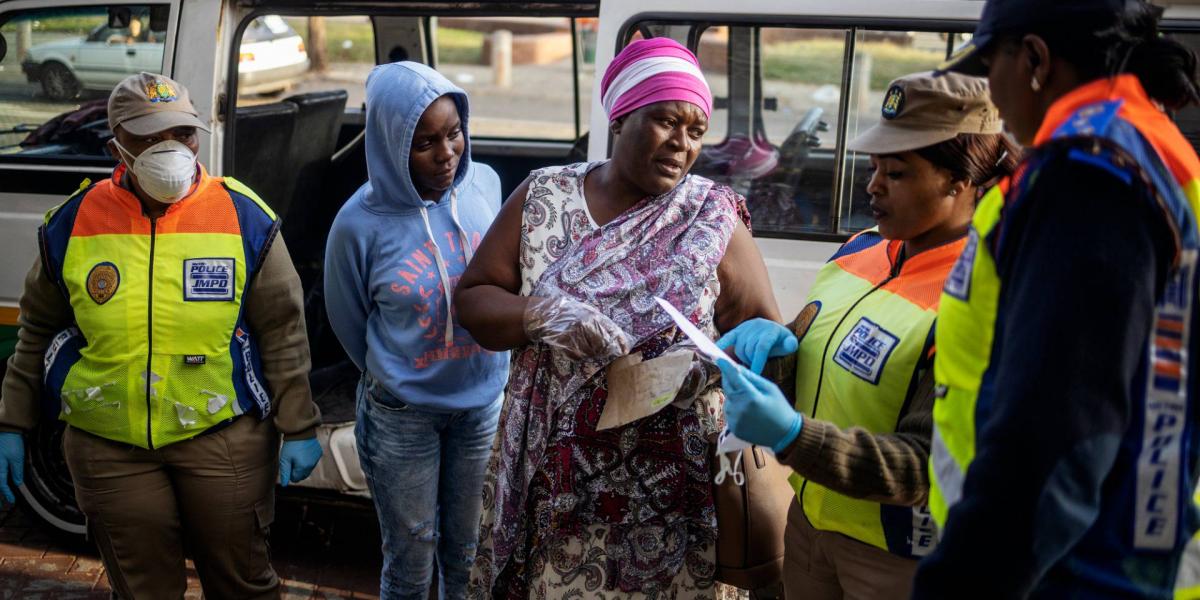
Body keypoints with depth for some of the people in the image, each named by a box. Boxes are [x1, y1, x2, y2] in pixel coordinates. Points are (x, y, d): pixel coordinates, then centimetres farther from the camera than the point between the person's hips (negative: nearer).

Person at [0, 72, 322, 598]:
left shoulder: (244, 217, -7)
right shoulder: (73, 224, -2)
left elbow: (282, 333, -3)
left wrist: (299, 429, -3)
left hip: (223, 437, -1)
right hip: (108, 446, 2)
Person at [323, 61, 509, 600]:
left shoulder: (484, 184, -8)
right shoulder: (361, 223, -18)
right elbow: (350, 322, 0)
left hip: (484, 400, 3)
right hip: (403, 415, -3)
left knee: (467, 553, 17)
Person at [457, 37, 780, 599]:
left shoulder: (713, 217, -4)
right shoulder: (543, 196, 0)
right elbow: (472, 298, 0)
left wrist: (715, 362, -21)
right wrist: (543, 315, -20)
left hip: (669, 478, -1)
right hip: (552, 469, 2)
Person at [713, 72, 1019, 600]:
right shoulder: (861, 249, 1)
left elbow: (927, 468, -25)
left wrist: (792, 435, -35)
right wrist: (773, 346, -13)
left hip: (902, 556, -6)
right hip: (809, 520, 6)